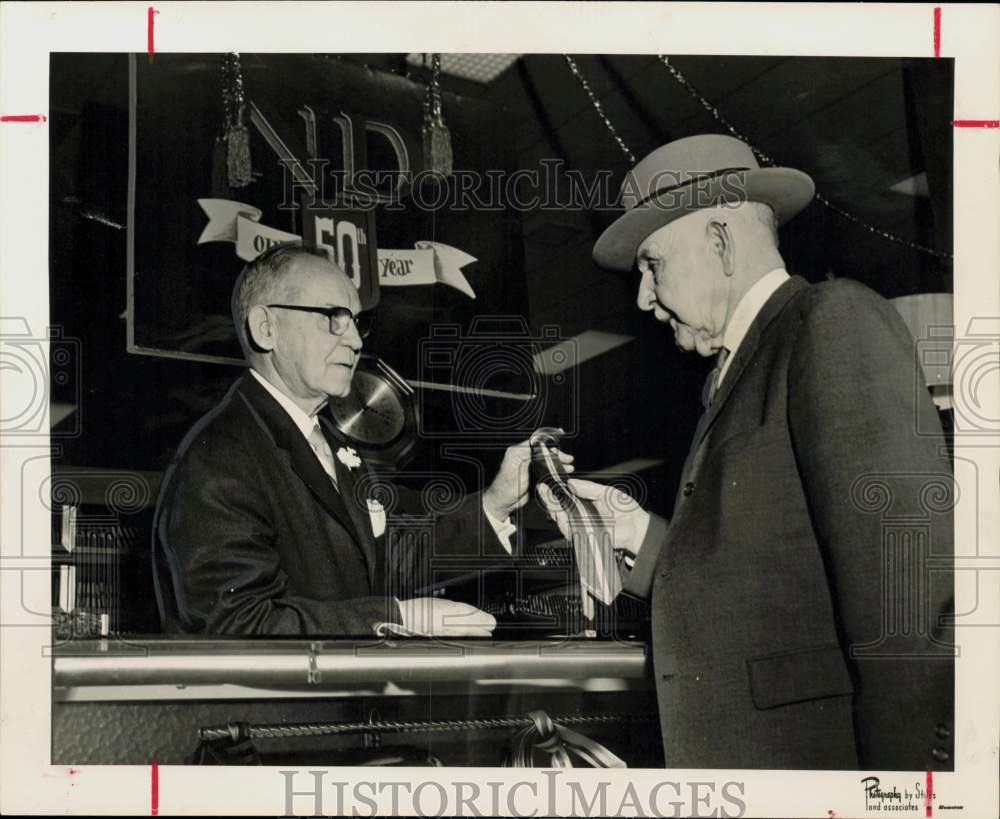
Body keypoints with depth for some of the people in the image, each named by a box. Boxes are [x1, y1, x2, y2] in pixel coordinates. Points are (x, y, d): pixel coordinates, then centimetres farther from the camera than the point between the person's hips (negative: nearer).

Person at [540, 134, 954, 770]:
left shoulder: (837, 320, -8)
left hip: (818, 747, -8)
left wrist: (910, 762, -21)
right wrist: (640, 533, 5)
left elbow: (909, 579, -17)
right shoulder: (742, 368, 18)